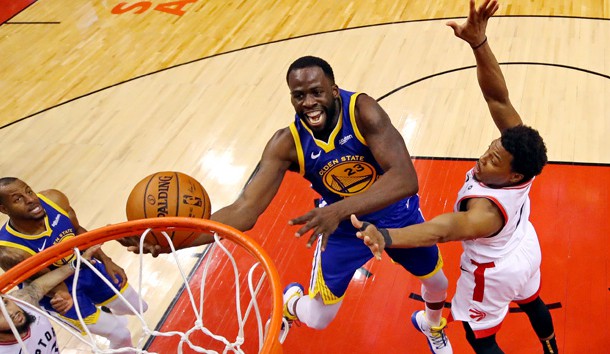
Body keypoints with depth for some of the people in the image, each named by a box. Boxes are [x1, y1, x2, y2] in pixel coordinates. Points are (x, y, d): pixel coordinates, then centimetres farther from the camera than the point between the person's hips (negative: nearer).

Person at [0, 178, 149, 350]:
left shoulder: (54, 199, -26)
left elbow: (77, 230, -5)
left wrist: (106, 261, -9)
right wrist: (62, 294, -46)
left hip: (85, 267, 5)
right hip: (58, 289, -5)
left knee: (138, 307, 22)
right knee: (121, 335, 0)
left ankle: (108, 315, 57)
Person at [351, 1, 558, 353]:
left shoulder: (488, 210, -48)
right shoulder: (518, 149, -30)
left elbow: (442, 229, -68)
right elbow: (497, 97, -36)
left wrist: (385, 236, -87)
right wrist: (479, 43, -50)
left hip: (493, 273, -7)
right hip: (525, 250, 7)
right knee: (532, 303, 36)